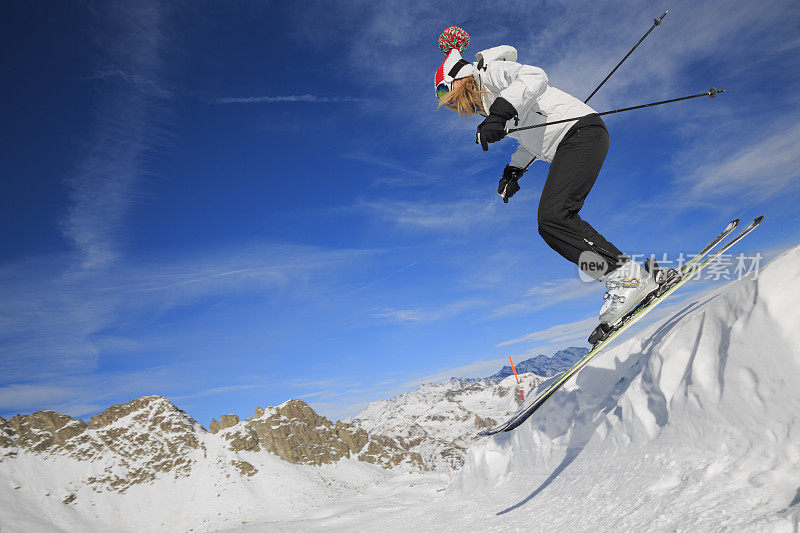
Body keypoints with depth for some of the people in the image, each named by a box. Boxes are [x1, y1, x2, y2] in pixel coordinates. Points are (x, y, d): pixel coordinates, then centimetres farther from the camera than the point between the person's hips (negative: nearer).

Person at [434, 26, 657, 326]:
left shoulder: (490, 72, -1)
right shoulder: (487, 99, 25)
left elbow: (535, 78, -21)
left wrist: (499, 113, -30)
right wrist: (513, 171, 25)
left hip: (581, 131, -10)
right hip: (568, 147, 10)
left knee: (552, 217, -24)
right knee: (552, 223, -1)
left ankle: (626, 273, -22)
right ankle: (639, 284, -2)